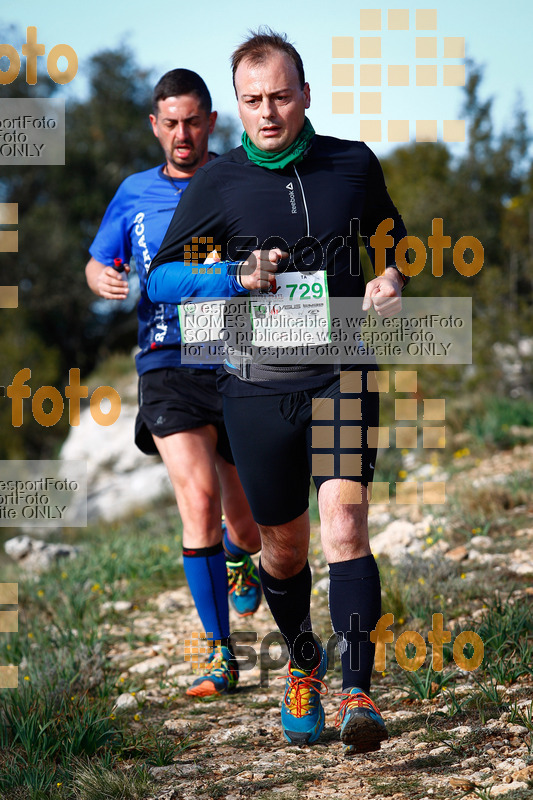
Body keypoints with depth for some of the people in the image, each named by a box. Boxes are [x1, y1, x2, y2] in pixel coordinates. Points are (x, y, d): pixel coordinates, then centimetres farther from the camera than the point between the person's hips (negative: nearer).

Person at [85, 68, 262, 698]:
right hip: (167, 366, 0)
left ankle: (238, 559, 52)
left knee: (243, 517, 11)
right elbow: (96, 264, 21)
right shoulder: (135, 193, 11)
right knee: (197, 496, -22)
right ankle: (220, 654, -15)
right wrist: (104, 280, -3)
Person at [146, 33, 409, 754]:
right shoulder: (218, 184, -1)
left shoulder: (354, 164, 4)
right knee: (283, 546, 10)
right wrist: (238, 277, -13)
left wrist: (392, 277, 0)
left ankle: (358, 695, -20)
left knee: (344, 525, -18)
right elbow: (160, 275, 4)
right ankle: (303, 667, 35)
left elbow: (391, 236, 22)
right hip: (257, 383, 1)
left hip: (340, 375, 0)